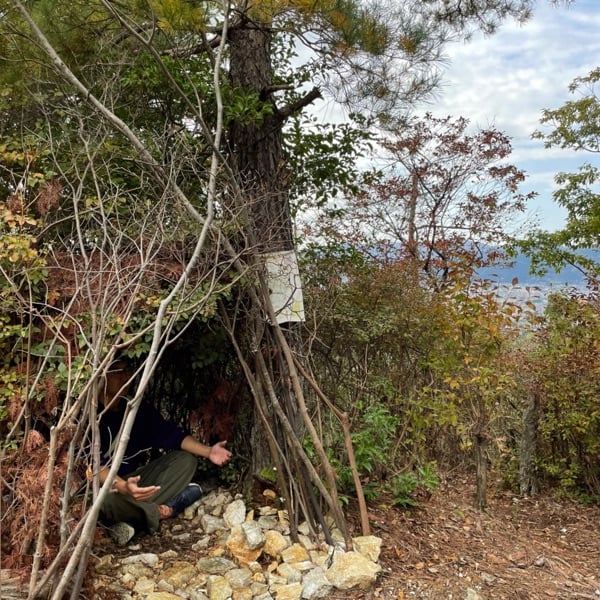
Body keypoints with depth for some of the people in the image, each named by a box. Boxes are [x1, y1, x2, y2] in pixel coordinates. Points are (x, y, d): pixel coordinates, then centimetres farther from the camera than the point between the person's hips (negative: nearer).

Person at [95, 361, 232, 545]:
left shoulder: (137, 409, 1)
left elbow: (170, 434, -1)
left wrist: (207, 451, -14)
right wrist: (122, 487, -47)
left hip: (135, 477, 7)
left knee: (186, 459, -3)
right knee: (107, 500, -41)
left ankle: (134, 521, -17)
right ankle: (160, 511, -10)